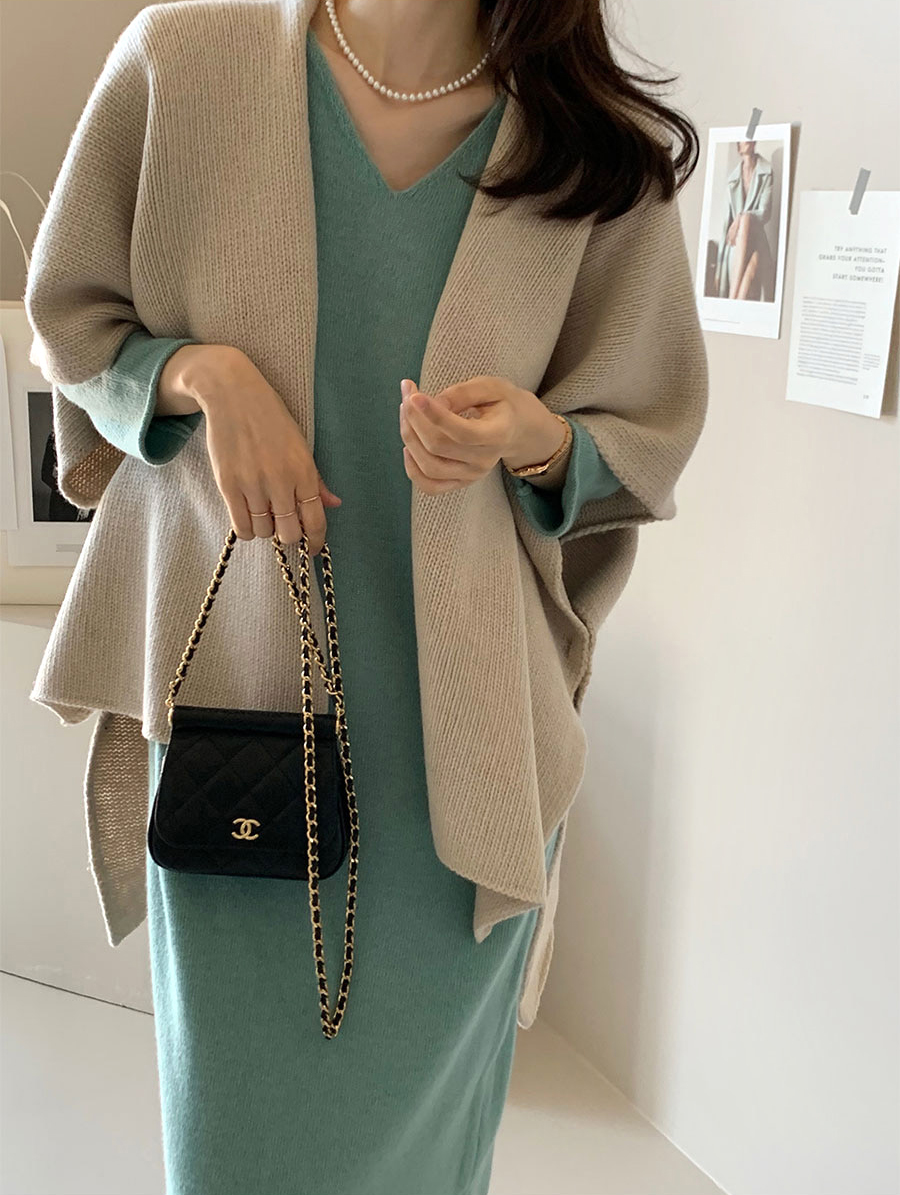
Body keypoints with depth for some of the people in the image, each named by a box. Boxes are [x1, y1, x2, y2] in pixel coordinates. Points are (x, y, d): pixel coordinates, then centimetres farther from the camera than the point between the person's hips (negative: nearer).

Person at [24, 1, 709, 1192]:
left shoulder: (604, 154, -1)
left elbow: (647, 437, 7)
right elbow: (71, 311, 8)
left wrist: (537, 440, -16)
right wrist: (201, 371, -13)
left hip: (461, 729, 0)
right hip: (234, 670, 0)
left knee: (415, 1094, 12)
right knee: (233, 1093, 11)